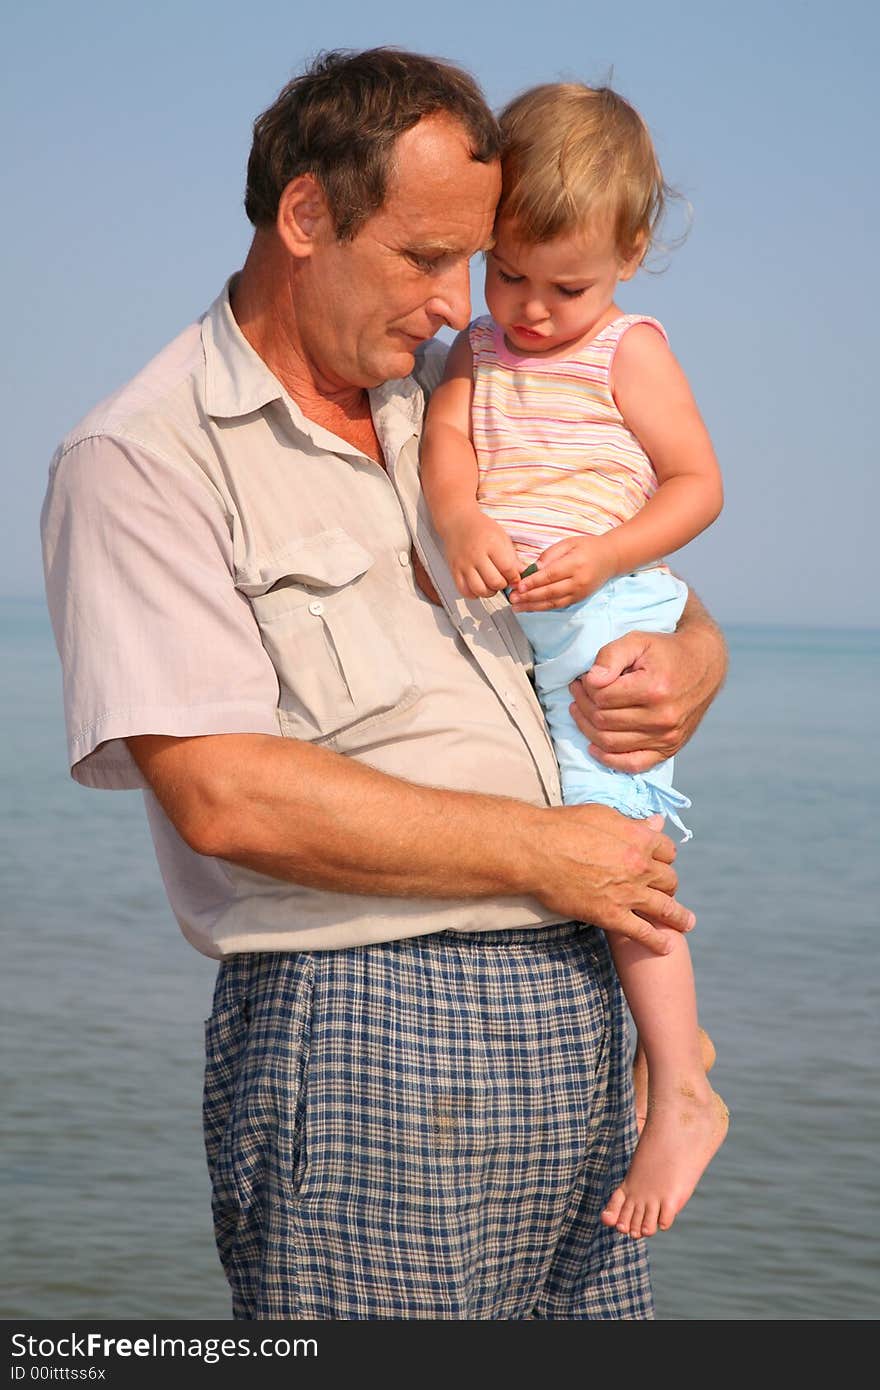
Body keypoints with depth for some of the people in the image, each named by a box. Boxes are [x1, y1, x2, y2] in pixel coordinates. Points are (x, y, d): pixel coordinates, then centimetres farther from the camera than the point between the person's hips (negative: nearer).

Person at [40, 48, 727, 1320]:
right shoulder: (139, 461, -6)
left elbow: (667, 606, 27)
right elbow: (222, 795, -17)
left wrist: (688, 665, 1)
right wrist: (540, 853, -12)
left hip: (573, 1014, 7)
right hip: (360, 1033, -6)